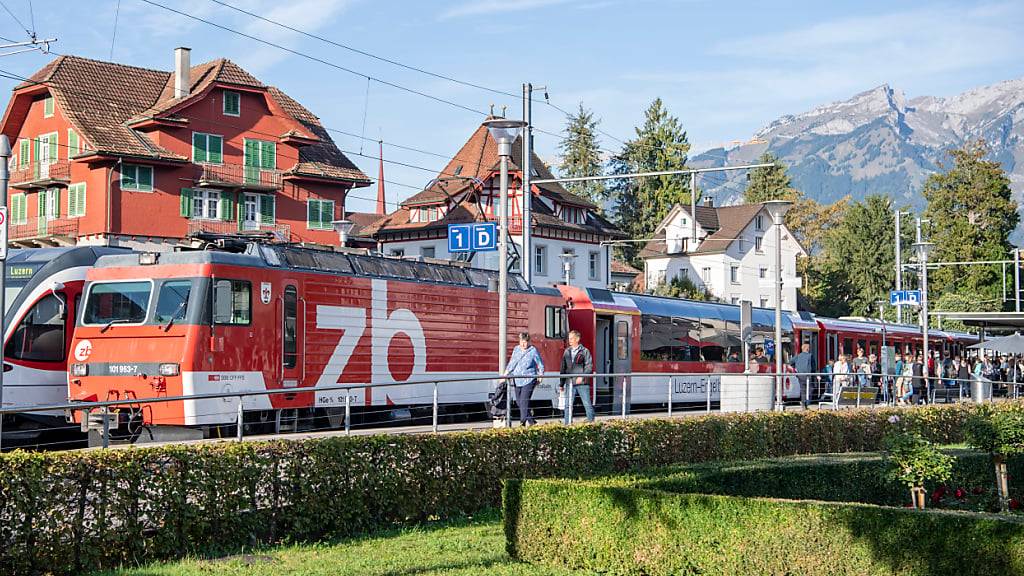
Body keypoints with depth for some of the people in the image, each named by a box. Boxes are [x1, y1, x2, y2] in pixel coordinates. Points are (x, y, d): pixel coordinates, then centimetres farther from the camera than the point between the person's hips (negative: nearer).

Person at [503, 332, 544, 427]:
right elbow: (511, 364, 18)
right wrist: (505, 375, 16)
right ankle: (531, 421, 22)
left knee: (524, 402, -14)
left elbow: (541, 365, 2)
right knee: (518, 402, 10)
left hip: (529, 380, -6)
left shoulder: (533, 351, -4)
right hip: (517, 381, 6)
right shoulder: (516, 349, 11)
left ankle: (524, 422, -12)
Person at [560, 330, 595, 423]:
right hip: (570, 383, 4)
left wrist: (582, 377, -18)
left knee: (587, 405, 0)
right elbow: (563, 369, 17)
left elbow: (589, 366, -5)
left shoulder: (585, 351, 0)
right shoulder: (567, 352, 13)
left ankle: (591, 422, 8)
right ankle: (567, 424, 7)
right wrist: (561, 384, 15)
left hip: (582, 383, -4)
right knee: (568, 405, 2)